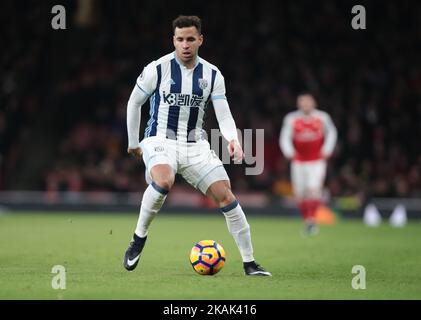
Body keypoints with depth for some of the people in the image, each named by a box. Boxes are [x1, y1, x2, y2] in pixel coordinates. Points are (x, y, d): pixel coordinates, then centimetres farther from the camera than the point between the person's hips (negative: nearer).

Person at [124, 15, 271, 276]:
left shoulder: (212, 75, 3)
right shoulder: (158, 69, -7)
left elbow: (224, 115, -1)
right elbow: (134, 103, 6)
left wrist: (233, 140, -21)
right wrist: (133, 143, 9)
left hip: (196, 146, 4)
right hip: (160, 142, -4)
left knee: (226, 196, -8)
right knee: (163, 183, -36)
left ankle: (249, 263, 1)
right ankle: (139, 238, -14)